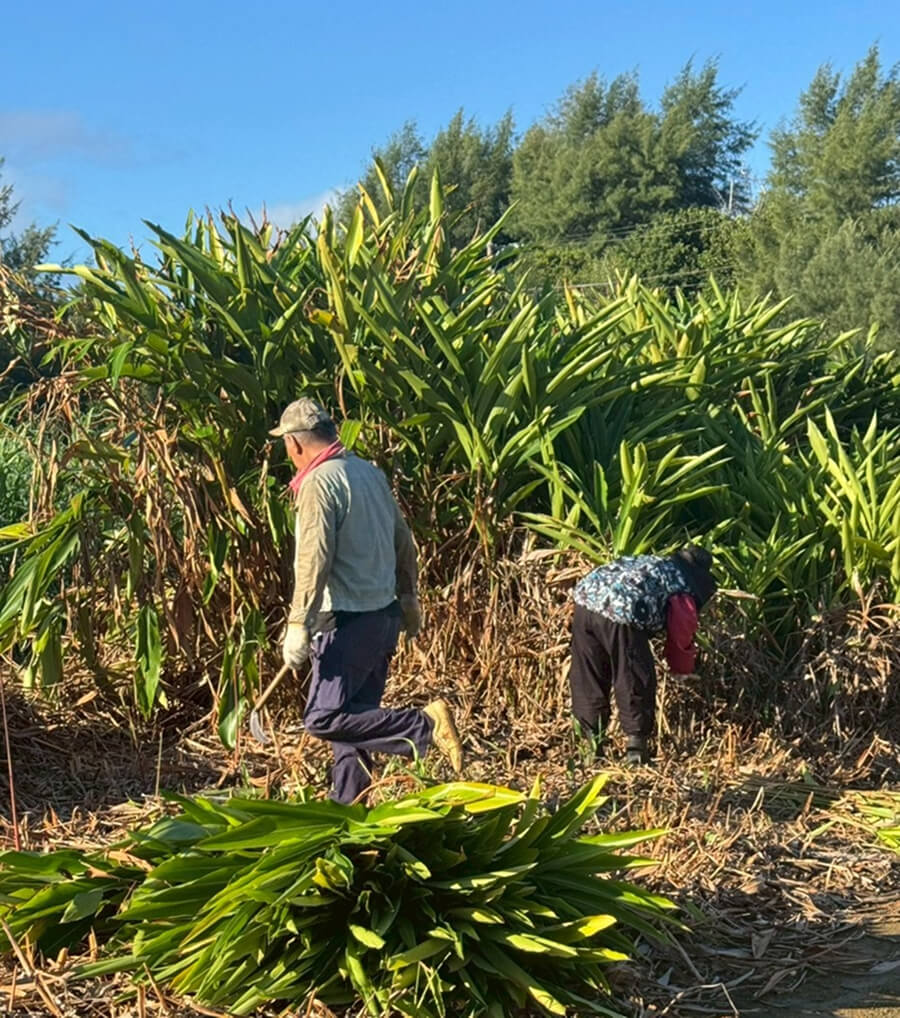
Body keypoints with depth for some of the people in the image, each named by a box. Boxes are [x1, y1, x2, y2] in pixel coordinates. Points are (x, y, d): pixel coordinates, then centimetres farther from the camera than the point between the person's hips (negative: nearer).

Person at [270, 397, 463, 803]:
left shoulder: (318, 483, -14)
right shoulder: (371, 473, 11)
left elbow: (314, 560, -22)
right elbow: (403, 543, 16)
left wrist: (298, 626, -21)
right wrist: (408, 598, 25)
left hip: (349, 621, -9)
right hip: (384, 615, 9)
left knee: (323, 718, -7)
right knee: (354, 713, 15)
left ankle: (424, 724, -13)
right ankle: (347, 806, 20)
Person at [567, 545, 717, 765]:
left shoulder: (655, 564, 33)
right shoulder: (684, 592, 14)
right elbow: (681, 642, 22)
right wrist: (687, 668, 42)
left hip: (585, 598, 7)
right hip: (620, 613, -7)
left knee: (587, 678, 18)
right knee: (635, 682, 10)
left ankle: (591, 741, 29)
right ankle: (636, 747, 15)